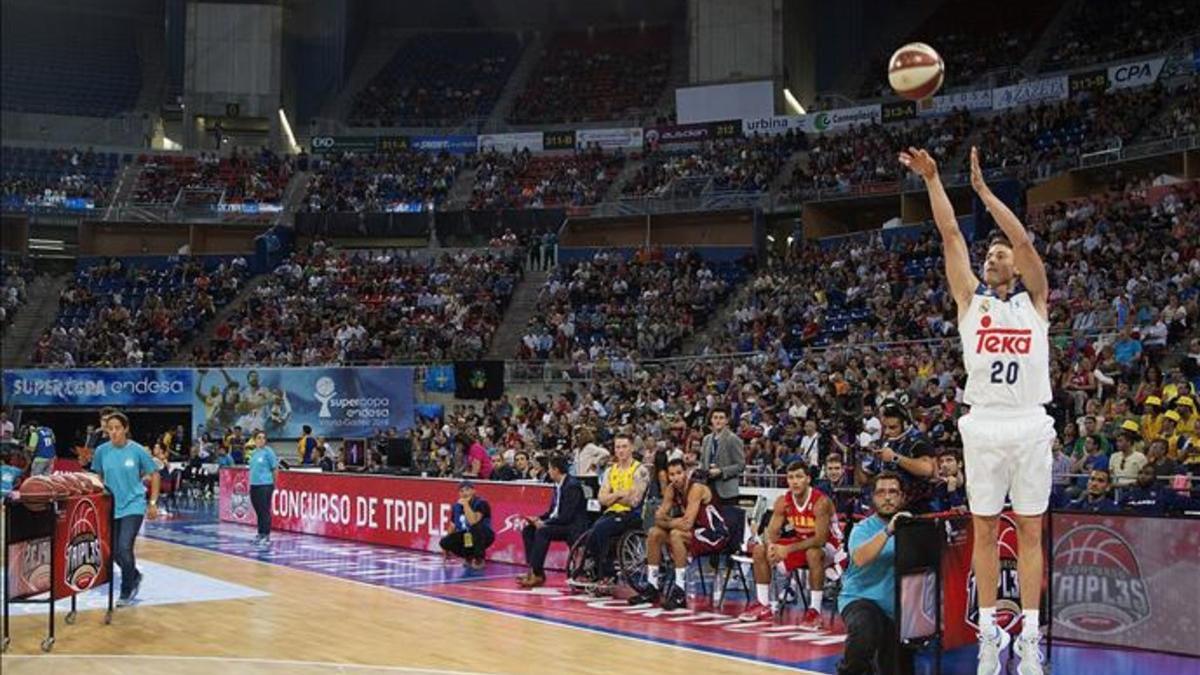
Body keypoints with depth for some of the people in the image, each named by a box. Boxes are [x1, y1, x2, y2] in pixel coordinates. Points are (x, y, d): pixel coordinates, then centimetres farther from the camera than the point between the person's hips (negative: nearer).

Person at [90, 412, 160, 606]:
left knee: (124, 548, -14)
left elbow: (154, 475, 0)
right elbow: (98, 477, 12)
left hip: (133, 506, -4)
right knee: (114, 552, 8)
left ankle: (126, 592, 4)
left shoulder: (137, 450, -10)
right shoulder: (102, 451, -3)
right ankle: (135, 576, 37)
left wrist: (153, 503, -2)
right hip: (111, 507, 4)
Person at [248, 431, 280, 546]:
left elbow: (275, 468, -5)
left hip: (265, 485, -7)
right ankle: (260, 534, 20)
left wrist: (273, 482, -1)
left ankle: (266, 536, -2)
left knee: (265, 511, -5)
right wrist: (252, 481, 15)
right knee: (258, 511, 12)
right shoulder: (254, 452, 13)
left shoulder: (268, 451, -7)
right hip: (254, 485, 7)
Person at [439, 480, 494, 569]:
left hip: (483, 536, -6)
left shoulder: (481, 503, -18)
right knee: (444, 542, -19)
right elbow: (452, 526, 11)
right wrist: (446, 552, 9)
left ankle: (479, 559, -18)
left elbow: (473, 522, -34)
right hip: (464, 538, 6)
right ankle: (469, 556, 8)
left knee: (476, 526, -38)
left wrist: (466, 505, -30)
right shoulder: (456, 506, 1)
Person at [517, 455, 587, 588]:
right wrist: (538, 519, 0)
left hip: (573, 526, -10)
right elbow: (553, 511, 17)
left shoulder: (572, 486, -17)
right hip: (560, 523, 10)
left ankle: (537, 574, -24)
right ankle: (534, 571, -5)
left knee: (542, 531, -30)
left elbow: (567, 516, -23)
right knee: (528, 530, -3)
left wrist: (544, 523, -20)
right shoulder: (558, 485, 11)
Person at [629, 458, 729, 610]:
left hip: (716, 534, -8)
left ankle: (680, 592, -27)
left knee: (676, 534, -31)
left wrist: (667, 522, -16)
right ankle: (652, 587, 4)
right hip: (697, 532, 8)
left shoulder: (696, 488, -24)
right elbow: (659, 518, 1)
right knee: (654, 533, -3)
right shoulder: (672, 489, 0)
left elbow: (687, 524, -31)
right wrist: (660, 517, -22)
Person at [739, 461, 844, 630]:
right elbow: (771, 531, -6)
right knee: (760, 551, -5)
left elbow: (820, 540, -33)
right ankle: (763, 606, 4)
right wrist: (771, 546, -31)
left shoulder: (821, 502, -27)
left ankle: (815, 611, -30)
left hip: (827, 546, -7)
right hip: (801, 543, 7)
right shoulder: (783, 501, -9)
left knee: (813, 553, -40)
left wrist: (788, 549, -36)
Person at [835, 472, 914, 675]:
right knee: (865, 632, -35)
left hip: (896, 607, 4)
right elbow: (860, 559, -24)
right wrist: (888, 531, -34)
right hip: (860, 598, -4)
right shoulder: (864, 528, -4)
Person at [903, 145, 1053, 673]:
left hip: (1030, 426, -1)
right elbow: (951, 236, 4)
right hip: (984, 426, 1)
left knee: (1029, 531, 4)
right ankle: (989, 631, 11)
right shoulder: (970, 300, 11)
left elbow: (1024, 241, -5)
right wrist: (931, 179, -1)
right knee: (984, 530, 4)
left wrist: (982, 188, -6)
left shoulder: (1033, 300, 9)